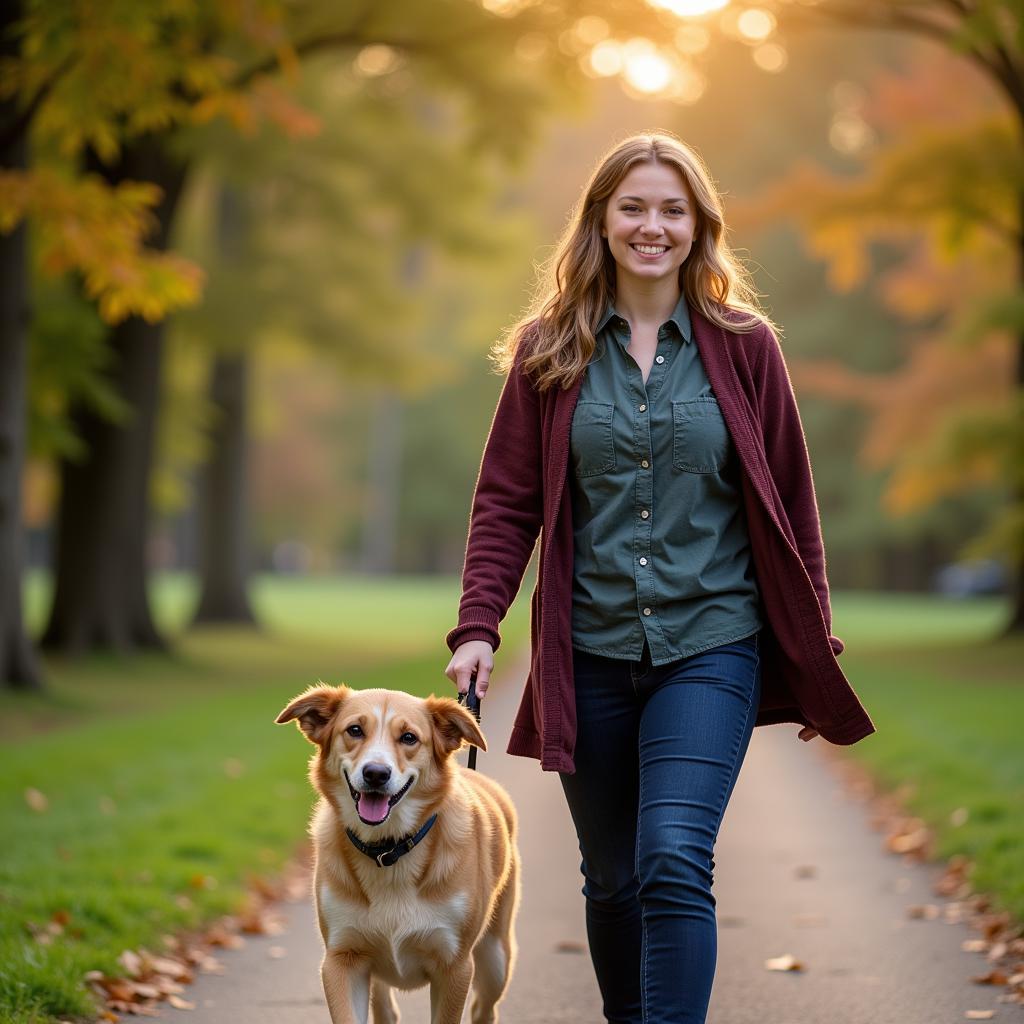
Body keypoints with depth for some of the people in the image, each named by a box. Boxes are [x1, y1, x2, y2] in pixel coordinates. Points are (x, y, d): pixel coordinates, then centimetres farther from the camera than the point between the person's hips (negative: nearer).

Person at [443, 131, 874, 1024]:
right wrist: (478, 628, -8)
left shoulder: (742, 345, 2)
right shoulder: (549, 349, 4)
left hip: (709, 649, -2)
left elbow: (790, 504, 5)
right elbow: (506, 502, 4)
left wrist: (815, 652, 6)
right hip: (590, 653, 2)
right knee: (613, 879, 12)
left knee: (675, 862, -17)